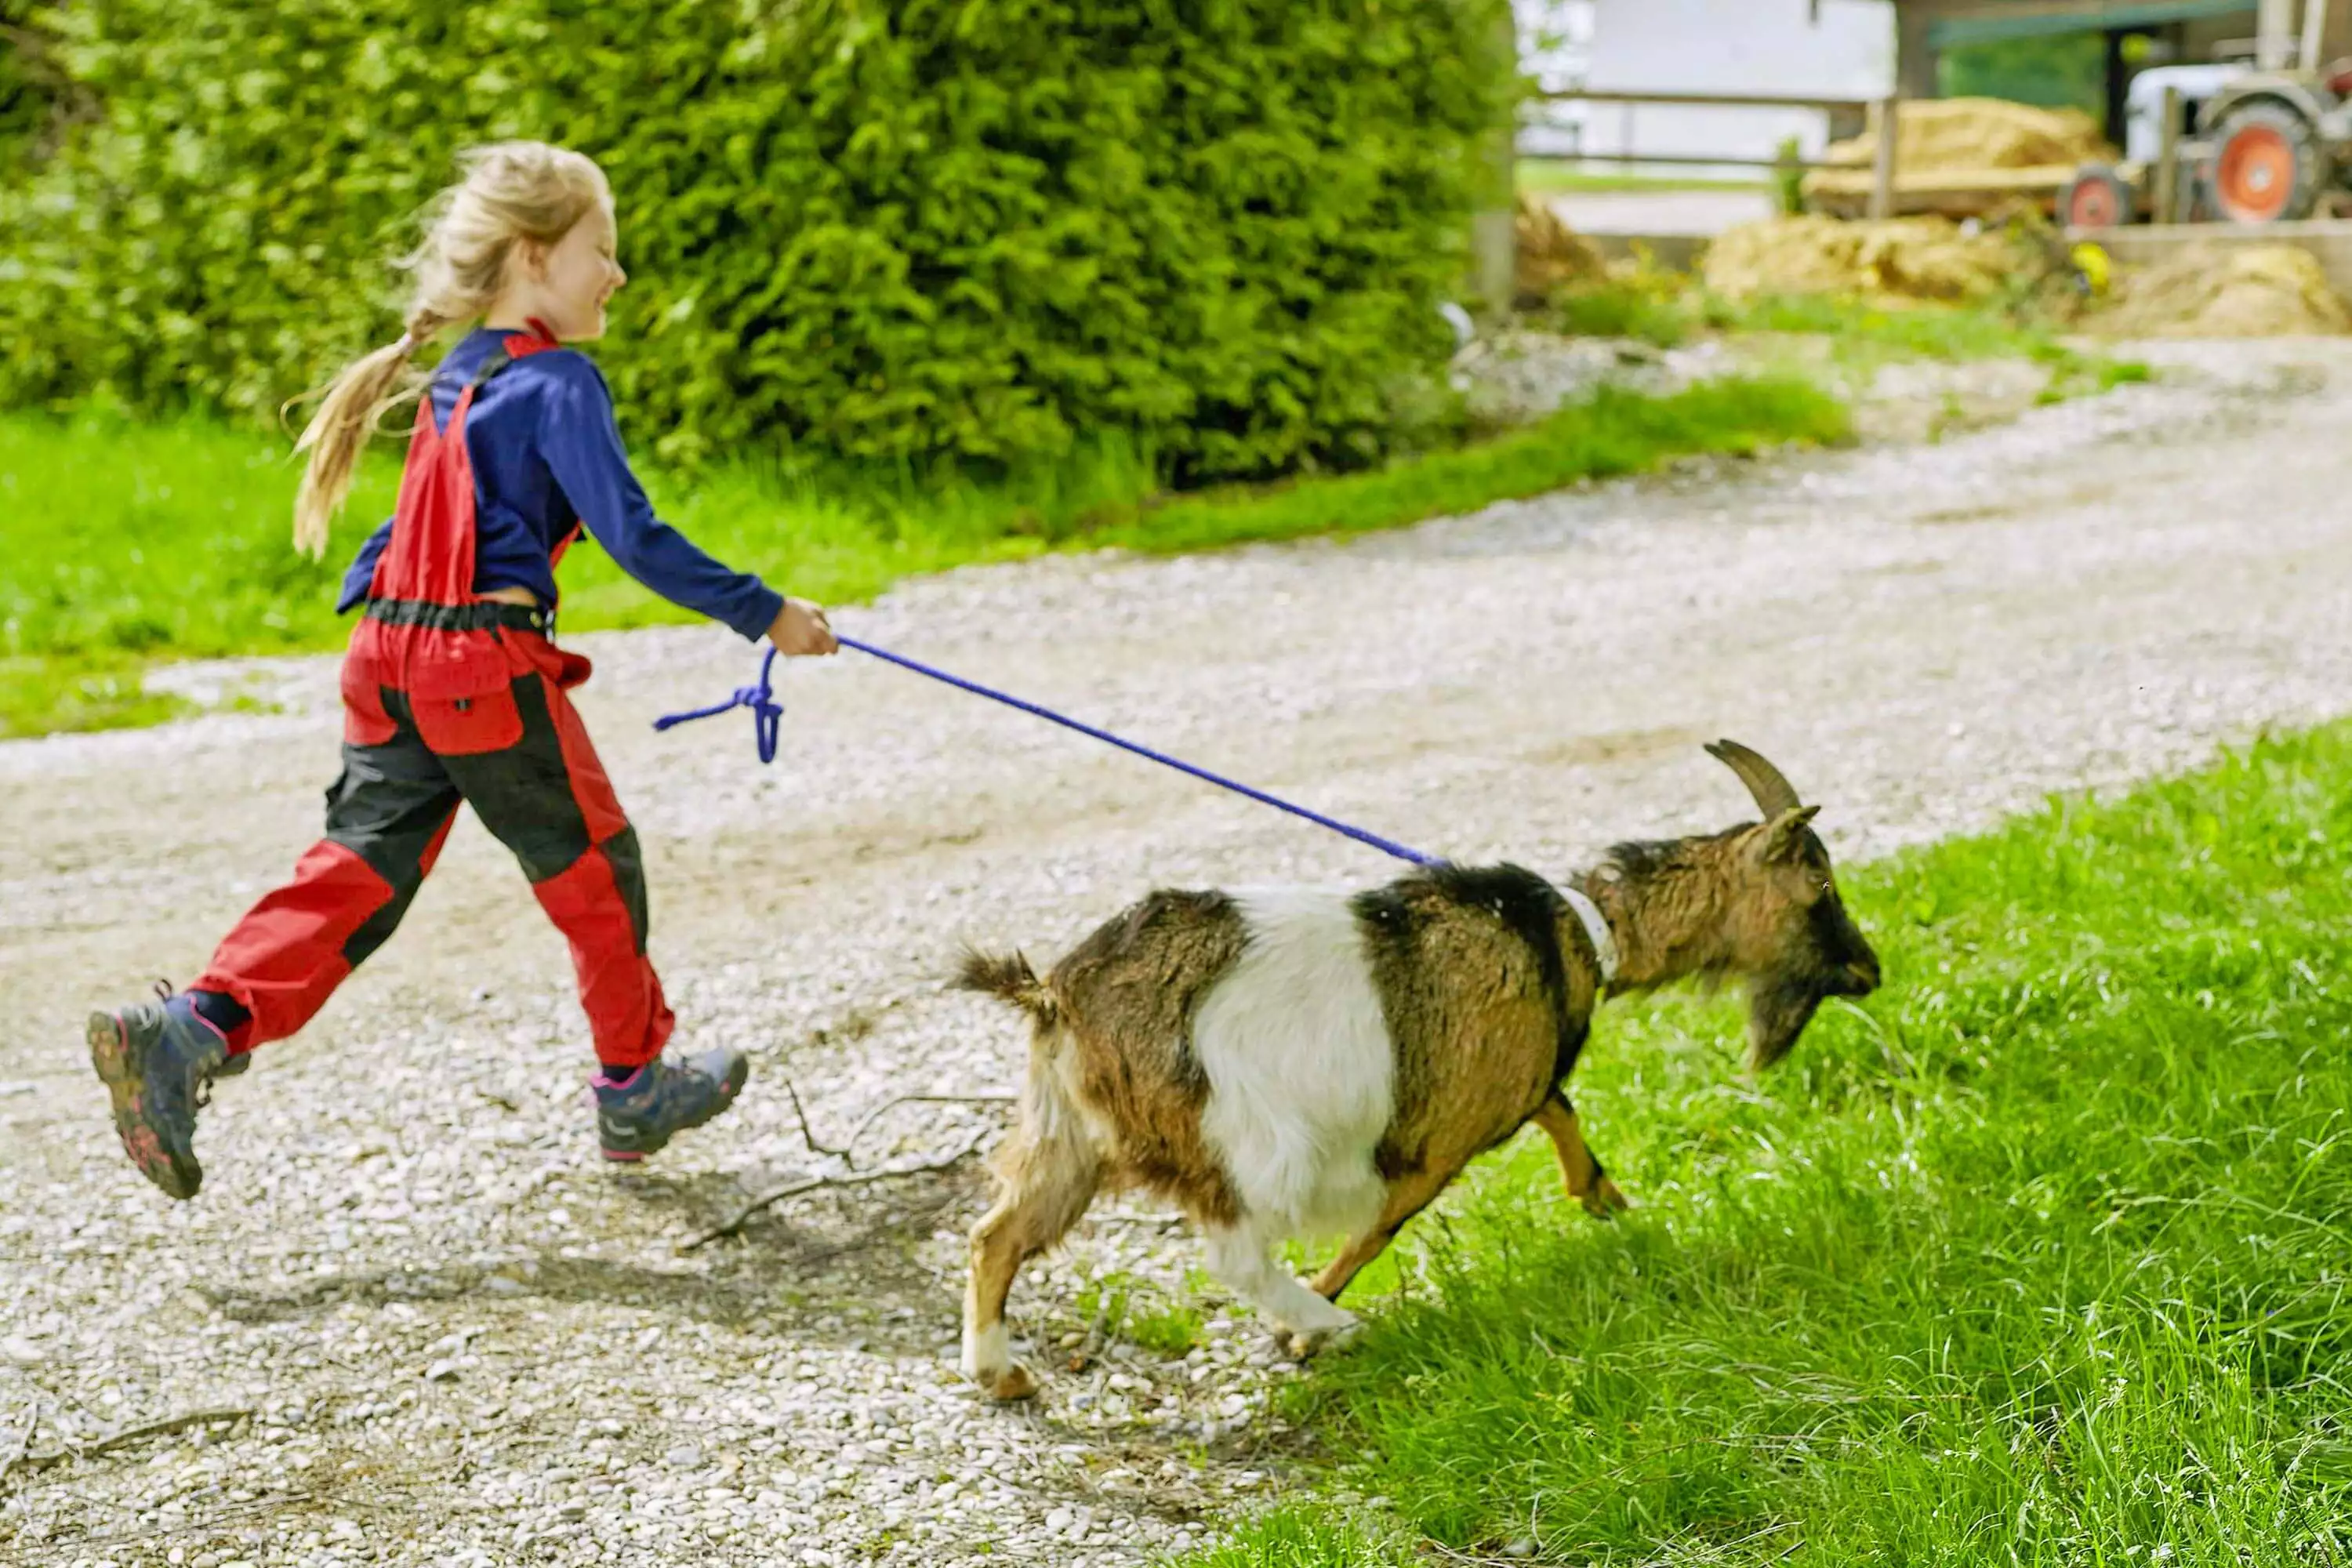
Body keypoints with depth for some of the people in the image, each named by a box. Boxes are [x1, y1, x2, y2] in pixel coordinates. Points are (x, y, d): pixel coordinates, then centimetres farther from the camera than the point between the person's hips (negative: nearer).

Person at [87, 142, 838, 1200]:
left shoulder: (457, 378, 16)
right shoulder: (556, 381, -11)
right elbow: (632, 535, -17)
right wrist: (762, 615, -13)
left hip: (394, 661, 8)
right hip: (491, 667, -8)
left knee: (358, 873, 5)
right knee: (594, 868, 9)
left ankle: (191, 1031, -10)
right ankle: (633, 1090, 22)